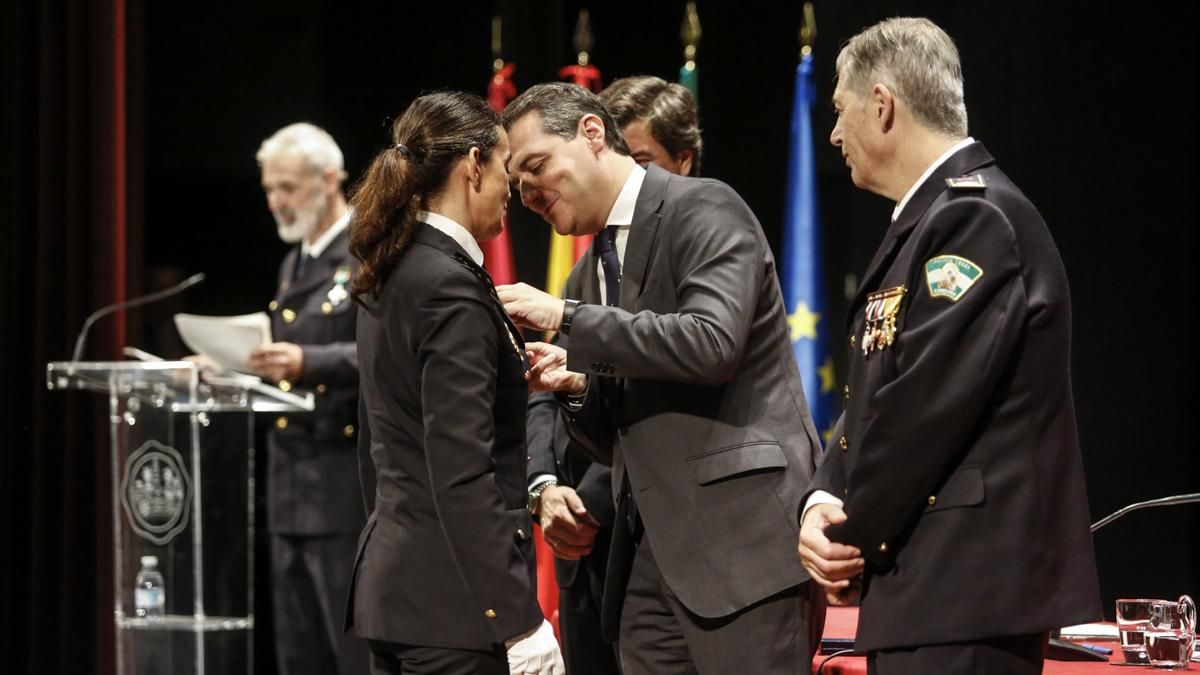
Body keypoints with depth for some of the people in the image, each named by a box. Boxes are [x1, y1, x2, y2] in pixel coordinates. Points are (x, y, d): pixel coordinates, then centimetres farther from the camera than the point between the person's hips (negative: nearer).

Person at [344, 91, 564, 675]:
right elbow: (462, 476, -20)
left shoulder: (390, 277, 13)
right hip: (452, 600, -10)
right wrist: (518, 622, -21)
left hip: (390, 577, 10)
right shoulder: (452, 287, -15)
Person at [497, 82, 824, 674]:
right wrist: (574, 387, 0)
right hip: (651, 553, 8)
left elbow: (713, 343, -20)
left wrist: (568, 319, -14)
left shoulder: (703, 209, -4)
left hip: (743, 534, -8)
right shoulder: (589, 274, 20)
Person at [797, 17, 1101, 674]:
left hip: (968, 591, -10)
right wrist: (824, 501, 1)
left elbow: (927, 403, -19)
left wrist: (849, 538, -10)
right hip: (928, 586, 10)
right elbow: (873, 397, 18)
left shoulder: (977, 218, -14)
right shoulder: (924, 221, 18)